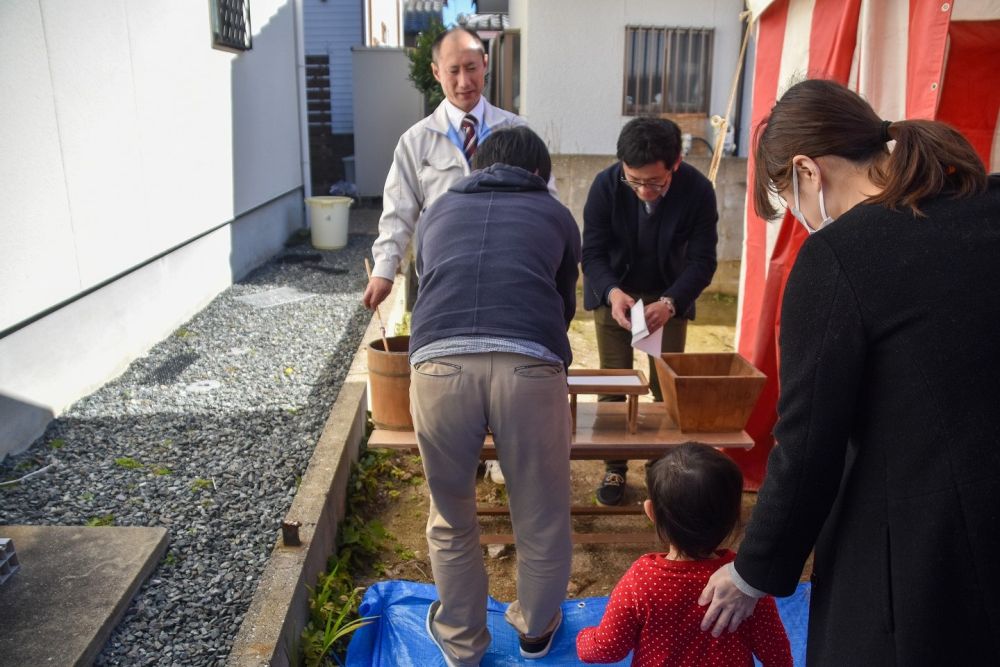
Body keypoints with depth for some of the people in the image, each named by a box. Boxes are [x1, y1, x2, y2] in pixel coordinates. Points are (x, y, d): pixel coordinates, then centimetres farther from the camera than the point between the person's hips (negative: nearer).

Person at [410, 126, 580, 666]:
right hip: (530, 366, -1)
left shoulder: (438, 211, 29)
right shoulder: (555, 214, 26)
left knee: (451, 521, 23)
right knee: (542, 519, 22)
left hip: (438, 362, 2)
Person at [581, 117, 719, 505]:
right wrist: (612, 293, -37)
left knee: (667, 388, 2)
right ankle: (615, 467, 16)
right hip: (613, 293, 0)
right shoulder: (605, 185, -23)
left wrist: (669, 302, -35)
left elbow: (702, 261, -18)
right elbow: (593, 253, -17)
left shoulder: (698, 191, -23)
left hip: (669, 297, 0)